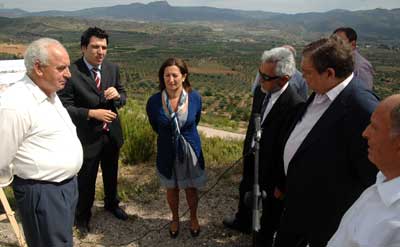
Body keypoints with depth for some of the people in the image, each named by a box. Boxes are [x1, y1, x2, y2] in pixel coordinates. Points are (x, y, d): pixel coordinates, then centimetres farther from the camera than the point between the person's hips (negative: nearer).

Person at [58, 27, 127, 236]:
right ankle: (82, 215, 39)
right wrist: (92, 113, -28)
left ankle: (111, 203, 51)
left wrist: (117, 95, -19)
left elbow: (122, 97, 4)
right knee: (86, 179, 14)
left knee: (111, 174, 24)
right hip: (87, 136, -5)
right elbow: (65, 108, -18)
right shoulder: (71, 73, -20)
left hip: (112, 133, 5)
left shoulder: (112, 68, -4)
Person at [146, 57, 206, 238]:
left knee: (191, 189, 18)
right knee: (172, 189, 20)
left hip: (191, 151, 0)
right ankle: (175, 218, 47)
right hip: (167, 153, 0)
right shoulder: (154, 101, -18)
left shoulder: (195, 98, -17)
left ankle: (193, 218, 45)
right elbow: (155, 126, 2)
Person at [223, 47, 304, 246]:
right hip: (253, 155, 8)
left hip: (272, 164, -7)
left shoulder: (294, 105, -32)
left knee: (271, 205, 18)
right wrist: (247, 149, 12)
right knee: (245, 190, 30)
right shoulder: (260, 90, -9)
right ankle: (242, 221, 59)